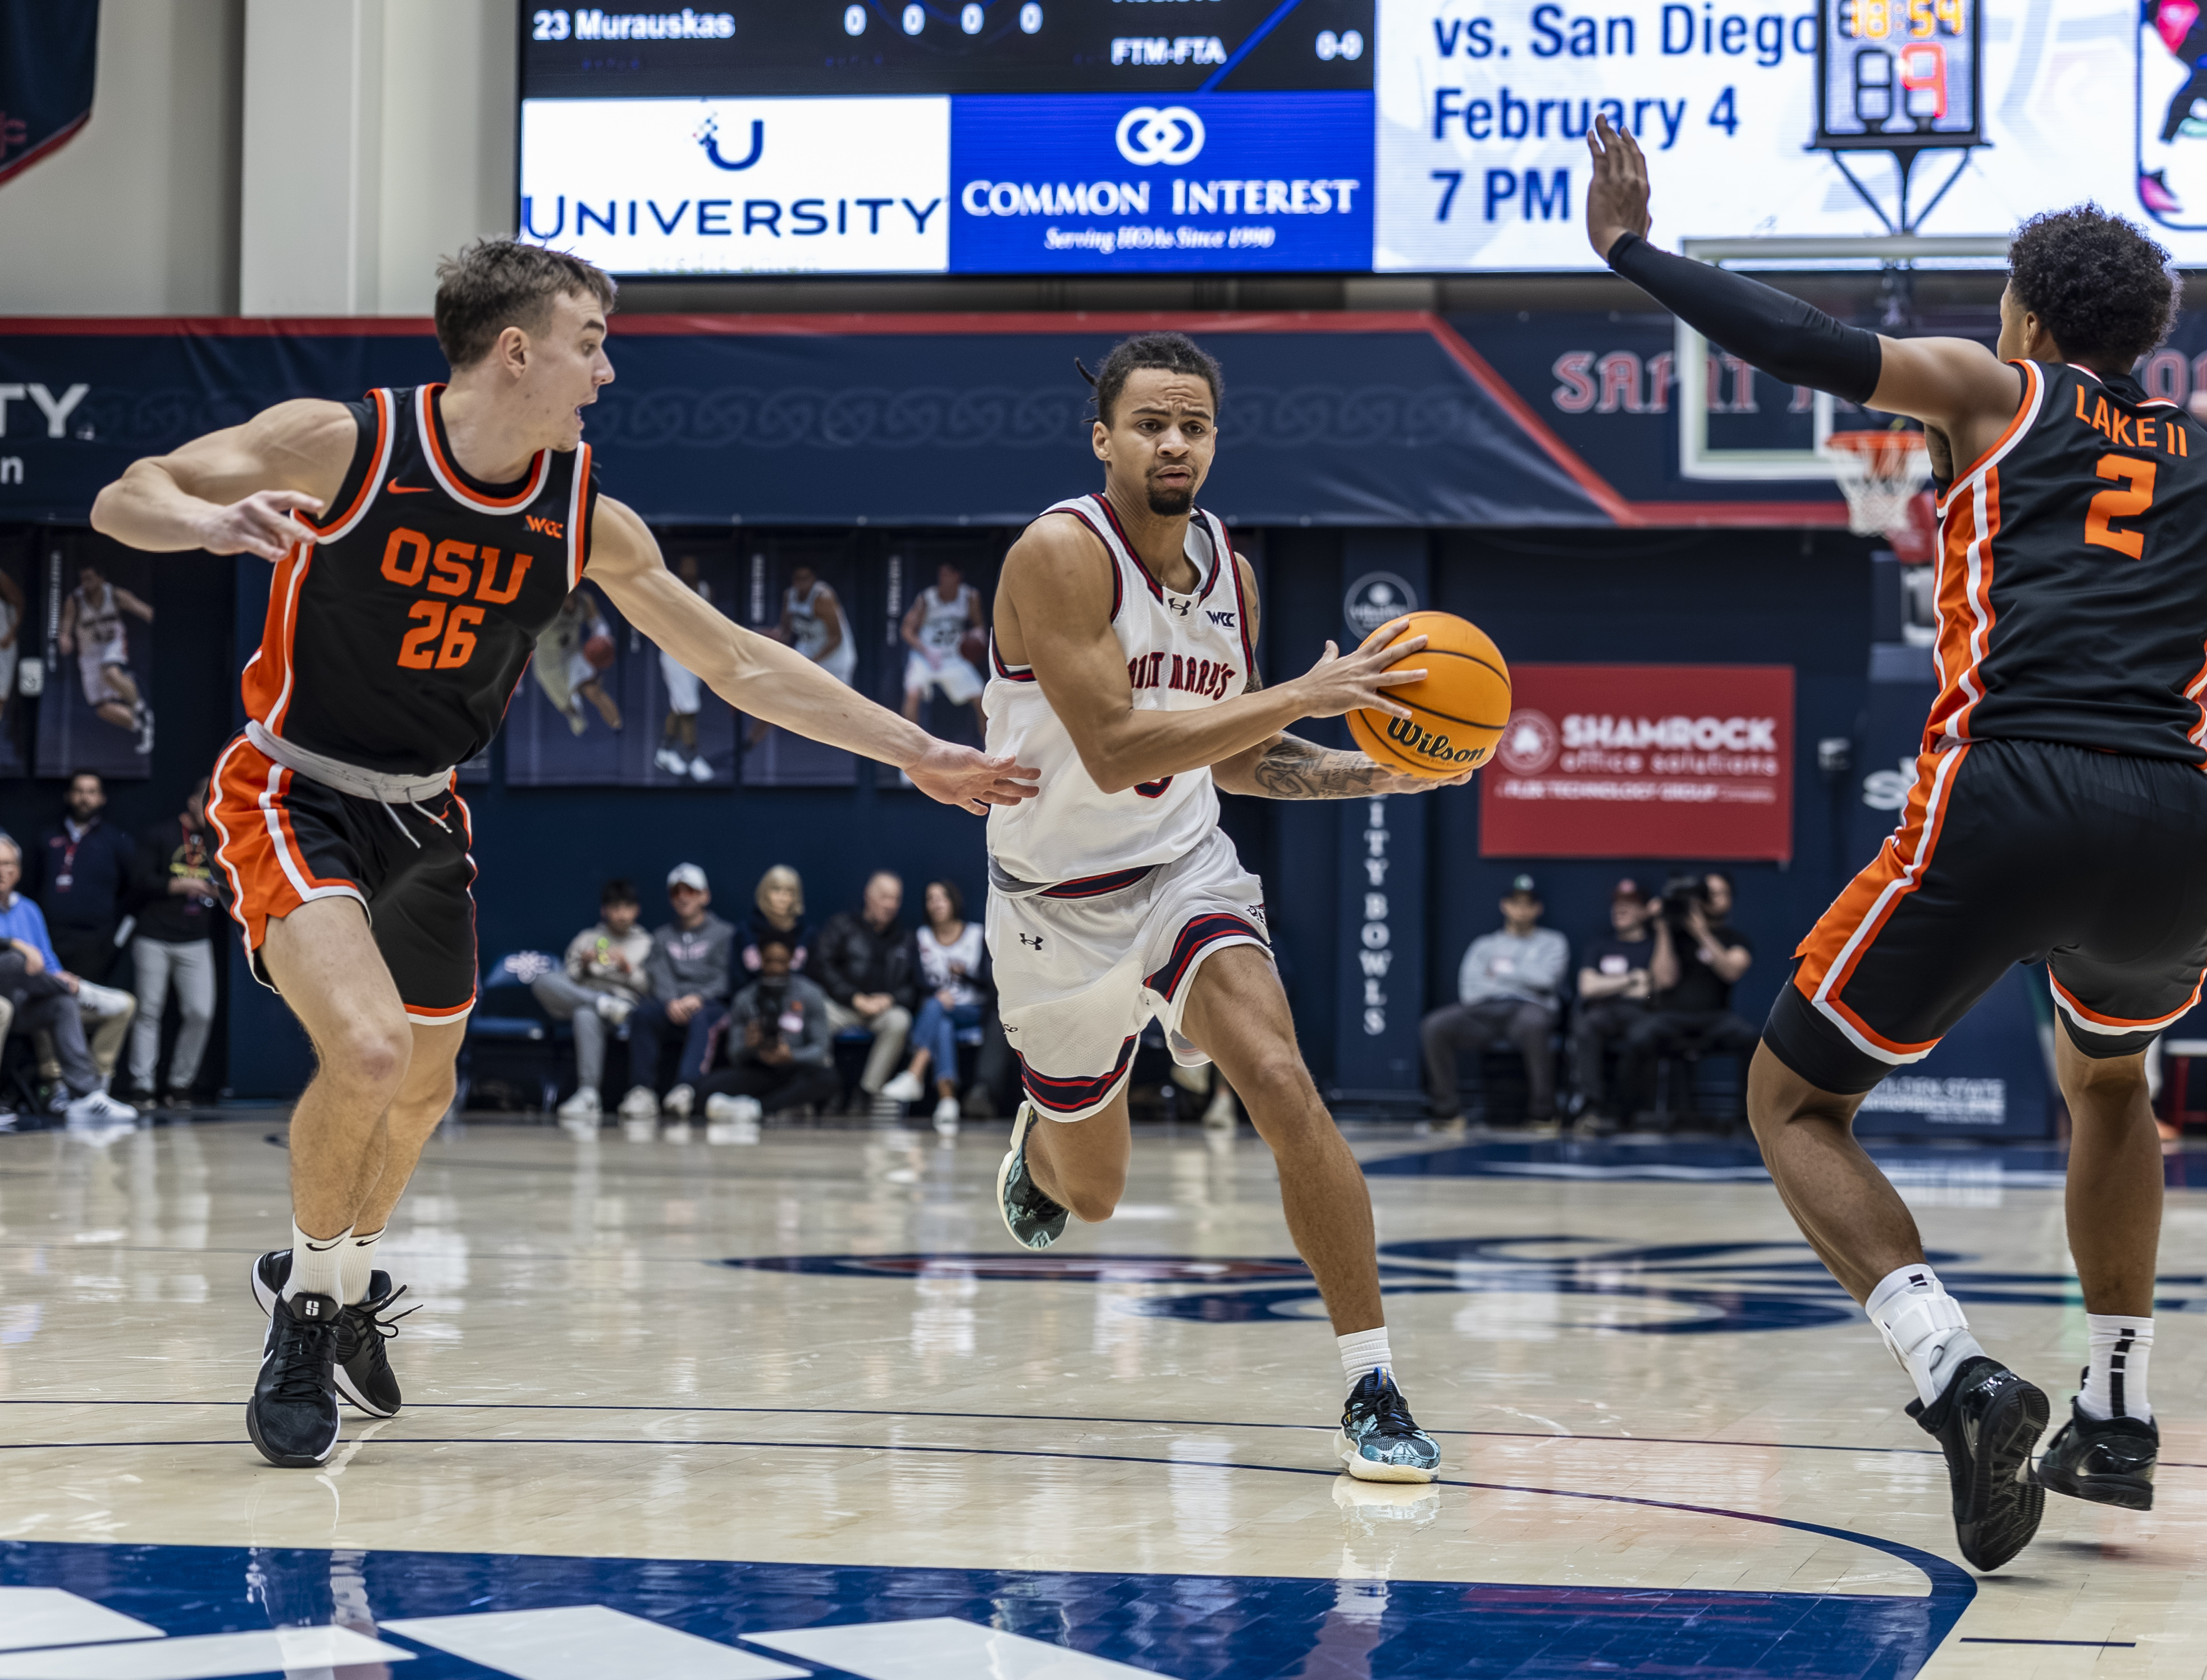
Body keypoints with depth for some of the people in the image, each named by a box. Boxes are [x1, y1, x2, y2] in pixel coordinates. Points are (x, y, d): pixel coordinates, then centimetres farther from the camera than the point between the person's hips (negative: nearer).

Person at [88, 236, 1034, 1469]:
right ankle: (303, 1316, -1)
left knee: (423, 1089, 15)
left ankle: (346, 1282, 45)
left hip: (423, 814, 6)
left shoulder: (588, 522, -6)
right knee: (368, 1050, -24)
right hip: (295, 796, -6)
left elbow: (739, 661, 3)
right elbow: (124, 501, -19)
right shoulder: (346, 443, -19)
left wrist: (916, 753, 1)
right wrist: (211, 521, -43)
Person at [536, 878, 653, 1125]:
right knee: (542, 981, -30)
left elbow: (651, 990, 9)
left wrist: (629, 969, -7)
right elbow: (567, 981, 16)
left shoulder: (646, 944, 20)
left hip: (625, 1001, -3)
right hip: (578, 999, 3)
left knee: (586, 1015, -44)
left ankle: (588, 1096, -54)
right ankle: (605, 1004, -33)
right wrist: (583, 964, -4)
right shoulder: (586, 938, 24)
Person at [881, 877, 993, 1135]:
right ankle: (947, 1101, -53)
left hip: (971, 1012, -1)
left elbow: (990, 985, 0)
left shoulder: (977, 936, 6)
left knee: (935, 1008, -35)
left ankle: (914, 1076, -49)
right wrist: (937, 992, -20)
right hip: (934, 1015, 1)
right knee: (943, 1029, -37)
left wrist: (964, 974, -18)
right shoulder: (921, 938, 12)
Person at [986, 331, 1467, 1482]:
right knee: (1092, 1194, 15)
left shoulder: (1228, 570, -1)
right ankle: (1039, 1146, 57)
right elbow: (1114, 751, -31)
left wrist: (1383, 773, -2)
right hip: (1060, 902, -3)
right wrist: (1305, 695, -34)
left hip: (1185, 869, 3)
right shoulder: (1061, 555, -22)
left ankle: (1372, 1392, -21)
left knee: (1280, 1084, -25)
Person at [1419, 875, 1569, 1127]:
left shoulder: (1552, 943, 21)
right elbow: (1470, 990, 9)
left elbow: (1545, 978, 0)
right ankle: (1447, 1111, -23)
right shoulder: (1484, 945, 27)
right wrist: (1521, 979, 3)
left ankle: (1542, 1112, -35)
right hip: (1483, 1011, 3)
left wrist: (1499, 972, 9)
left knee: (1532, 1023, -42)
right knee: (1434, 1026, -26)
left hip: (1529, 1009, -3)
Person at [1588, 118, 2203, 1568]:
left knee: (1794, 1104, 11)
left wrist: (1631, 248, 13)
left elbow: (1812, 346, 4)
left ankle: (1964, 1383, -12)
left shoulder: (1990, 391, 14)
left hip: (2007, 797, -4)